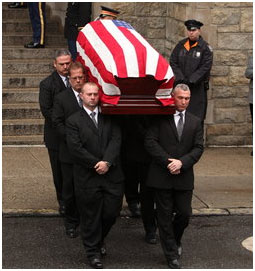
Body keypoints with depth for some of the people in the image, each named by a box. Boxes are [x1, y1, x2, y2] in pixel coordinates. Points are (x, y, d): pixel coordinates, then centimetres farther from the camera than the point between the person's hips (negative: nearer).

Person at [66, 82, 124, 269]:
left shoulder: (109, 118, 9)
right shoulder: (74, 121, 0)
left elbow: (116, 140, -3)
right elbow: (76, 148, -9)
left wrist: (107, 162, -17)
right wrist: (96, 164, -13)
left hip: (112, 175, 2)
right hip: (87, 177, -2)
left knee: (112, 212, 6)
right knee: (90, 216, 5)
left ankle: (99, 239, 35)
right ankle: (93, 252, 20)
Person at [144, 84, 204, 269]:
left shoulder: (195, 122, 10)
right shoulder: (161, 118, 0)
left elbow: (198, 148, 3)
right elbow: (150, 142, -8)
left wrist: (182, 162, -13)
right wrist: (167, 161, -15)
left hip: (184, 176, 3)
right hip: (162, 175, -2)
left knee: (184, 213, 4)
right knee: (165, 215, 3)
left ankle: (176, 240, 35)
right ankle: (172, 255, 13)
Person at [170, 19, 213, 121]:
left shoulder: (205, 47, -1)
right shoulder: (180, 45, 9)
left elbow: (206, 67, -8)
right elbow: (173, 62, 6)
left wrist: (191, 80, -14)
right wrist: (181, 79, -8)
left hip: (198, 88, -3)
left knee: (197, 118, -4)